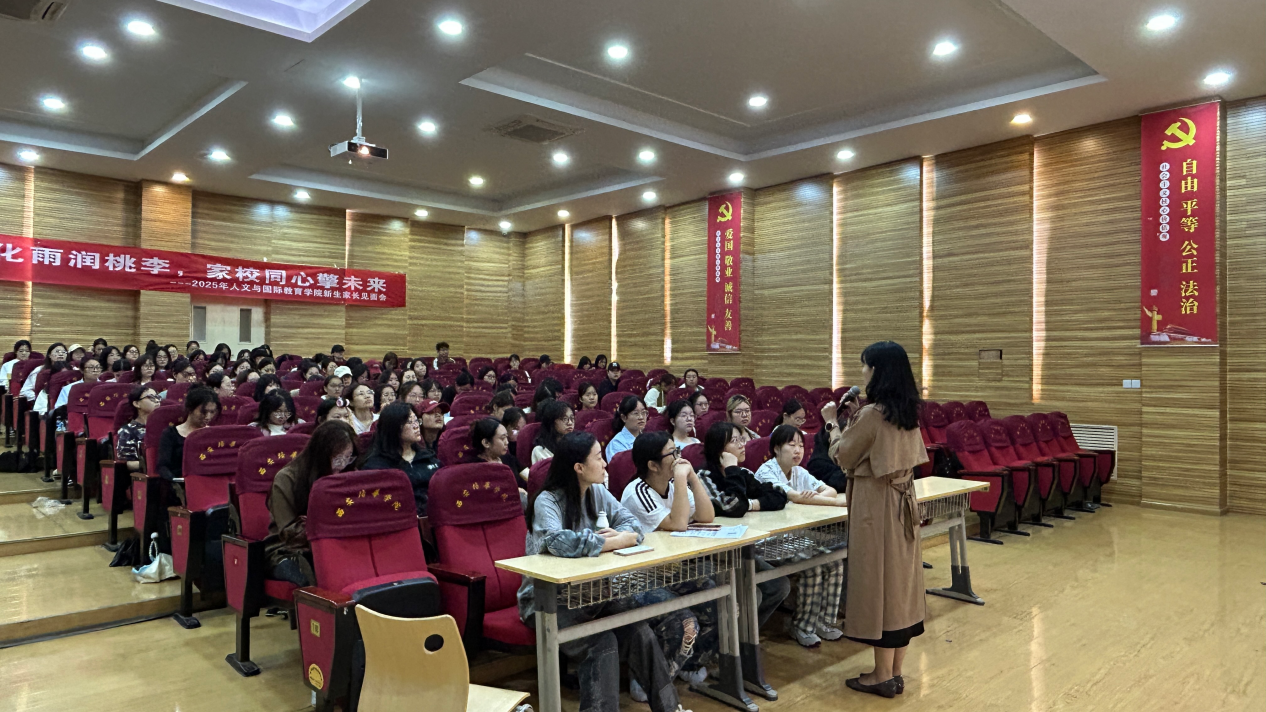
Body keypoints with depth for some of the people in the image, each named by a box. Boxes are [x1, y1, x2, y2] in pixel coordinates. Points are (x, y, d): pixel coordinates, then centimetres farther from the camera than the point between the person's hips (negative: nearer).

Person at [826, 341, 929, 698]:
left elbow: (843, 457, -7)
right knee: (900, 577, 11)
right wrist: (856, 419, 14)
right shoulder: (907, 411, 7)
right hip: (902, 499, 8)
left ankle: (883, 676, 10)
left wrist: (833, 422, 5)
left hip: (876, 503, -8)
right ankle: (895, 672, 21)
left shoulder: (872, 413, -18)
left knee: (878, 579, 0)